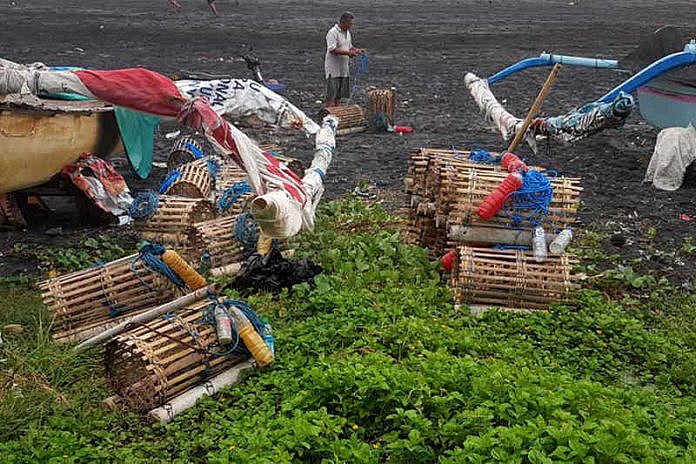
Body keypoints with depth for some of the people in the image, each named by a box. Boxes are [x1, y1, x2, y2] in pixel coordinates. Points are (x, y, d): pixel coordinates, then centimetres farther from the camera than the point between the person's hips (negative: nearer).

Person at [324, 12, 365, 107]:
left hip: (343, 69, 8)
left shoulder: (347, 32, 13)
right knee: (331, 96, -6)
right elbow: (333, 50, -24)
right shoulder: (333, 32, -15)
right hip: (333, 69, -8)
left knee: (339, 95, 12)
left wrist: (357, 50, 5)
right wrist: (348, 53, -26)